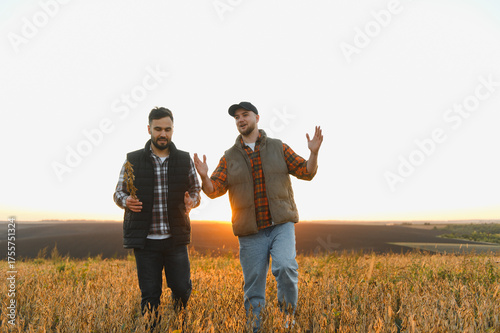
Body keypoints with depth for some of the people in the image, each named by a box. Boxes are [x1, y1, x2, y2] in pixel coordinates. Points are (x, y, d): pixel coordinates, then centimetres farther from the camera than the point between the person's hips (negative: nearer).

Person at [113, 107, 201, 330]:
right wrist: (126, 201, -15)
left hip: (175, 238, 1)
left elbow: (196, 191, 12)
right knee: (150, 294, 4)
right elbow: (118, 193, 8)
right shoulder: (133, 160, 2)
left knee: (182, 289, 5)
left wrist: (191, 202, -11)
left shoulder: (185, 160, 5)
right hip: (145, 239, -1)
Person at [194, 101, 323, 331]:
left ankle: (288, 317, 0)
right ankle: (256, 327, 22)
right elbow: (213, 191, 0)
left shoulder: (278, 148, 6)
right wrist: (204, 177, -21)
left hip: (281, 225, -1)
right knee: (253, 290, 6)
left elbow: (306, 172, 6)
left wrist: (313, 153, -13)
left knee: (285, 267, -24)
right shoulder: (230, 157, 6)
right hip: (250, 232, 1)